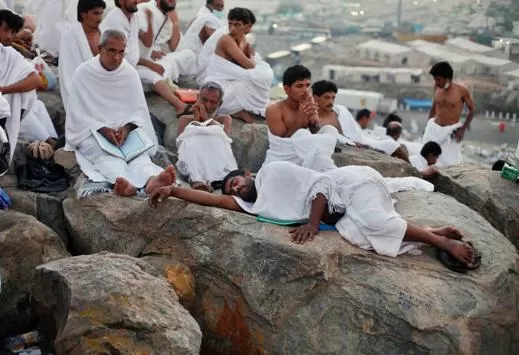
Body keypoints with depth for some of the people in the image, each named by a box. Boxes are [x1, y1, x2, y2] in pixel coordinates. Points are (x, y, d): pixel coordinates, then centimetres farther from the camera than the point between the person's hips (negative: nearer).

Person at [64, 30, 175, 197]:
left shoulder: (130, 73, 4)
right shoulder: (83, 73, -4)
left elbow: (140, 109, 5)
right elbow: (77, 114, -5)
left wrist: (128, 127, -16)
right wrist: (102, 130, -19)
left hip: (124, 131, 2)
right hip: (91, 133, -2)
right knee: (104, 153, -35)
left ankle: (151, 179, -62)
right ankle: (123, 182, -66)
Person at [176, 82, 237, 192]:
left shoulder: (224, 119, 31)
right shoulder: (185, 119, 31)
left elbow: (226, 136, 6)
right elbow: (180, 141, 10)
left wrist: (206, 118, 9)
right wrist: (196, 120, 10)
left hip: (218, 160, 1)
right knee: (193, 141, -33)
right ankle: (196, 180, -57)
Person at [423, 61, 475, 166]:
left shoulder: (461, 90, -12)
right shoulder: (437, 87, 0)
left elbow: (472, 109, -3)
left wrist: (463, 129, -10)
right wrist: (428, 126, 17)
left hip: (451, 131, -4)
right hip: (434, 128, 4)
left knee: (450, 163, -5)